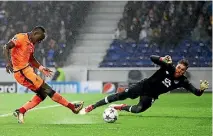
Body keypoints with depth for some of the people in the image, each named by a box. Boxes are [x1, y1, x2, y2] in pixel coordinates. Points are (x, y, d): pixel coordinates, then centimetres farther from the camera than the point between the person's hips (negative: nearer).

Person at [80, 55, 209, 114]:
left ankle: (121, 107, 11)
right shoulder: (168, 67, -16)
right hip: (144, 85, -1)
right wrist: (162, 59, -41)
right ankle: (91, 107, 2)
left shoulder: (183, 81, -15)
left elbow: (196, 92, -21)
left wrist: (202, 89, -45)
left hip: (151, 95, 1)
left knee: (138, 109, -24)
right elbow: (152, 58, -21)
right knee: (119, 96, -8)